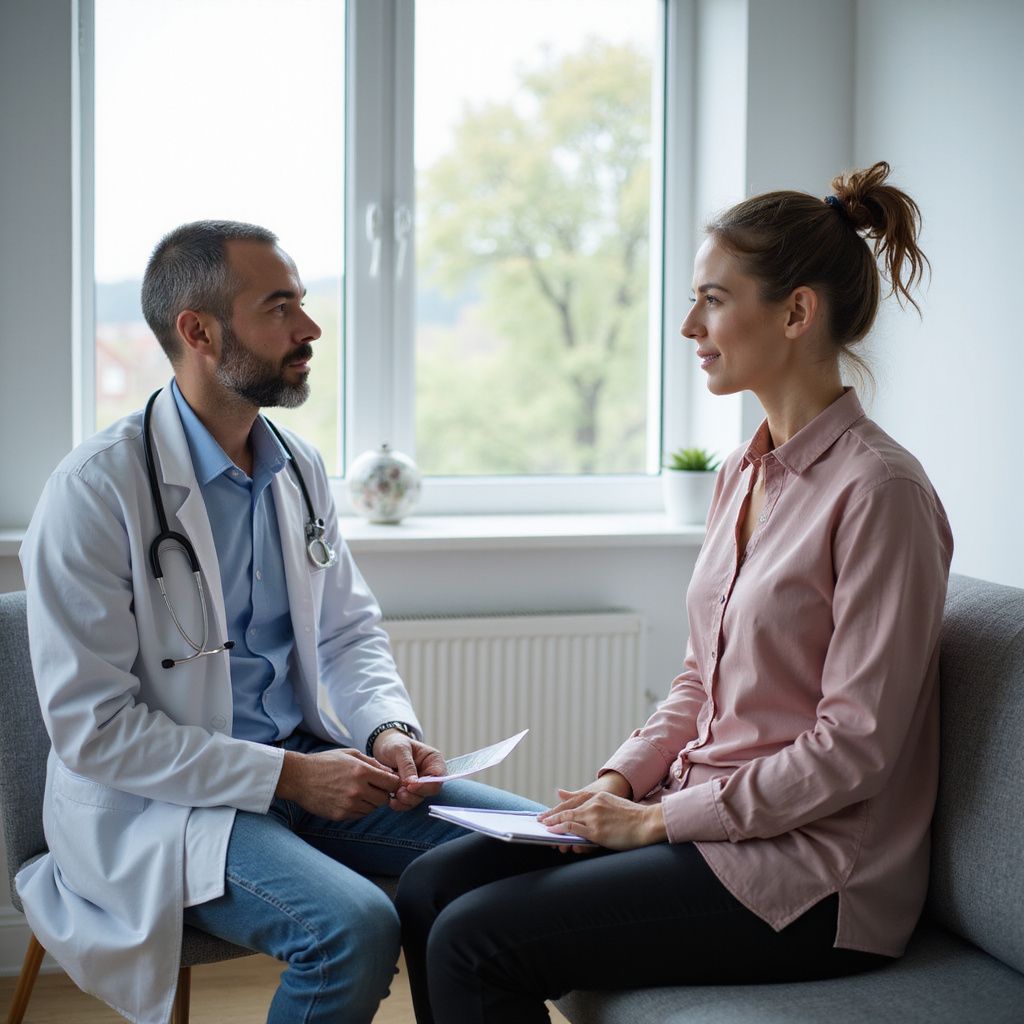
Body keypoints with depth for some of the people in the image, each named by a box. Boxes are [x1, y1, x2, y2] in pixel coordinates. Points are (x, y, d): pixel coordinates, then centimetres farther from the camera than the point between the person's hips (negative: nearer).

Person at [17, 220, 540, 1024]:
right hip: (161, 803, -7)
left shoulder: (301, 468, 7)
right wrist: (287, 776, -20)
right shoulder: (96, 491, -15)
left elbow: (350, 627, 16)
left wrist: (390, 728, -6)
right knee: (355, 927, -31)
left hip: (310, 763, 7)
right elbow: (93, 729, -17)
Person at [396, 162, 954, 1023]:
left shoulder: (877, 491, -18)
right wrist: (621, 780, 0)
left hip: (810, 875, -8)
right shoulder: (742, 474, 10)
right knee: (431, 887, -2)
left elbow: (854, 745, -19)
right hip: (706, 817, 8)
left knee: (473, 942, -15)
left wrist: (661, 818, -15)